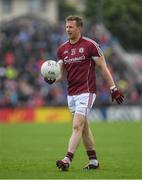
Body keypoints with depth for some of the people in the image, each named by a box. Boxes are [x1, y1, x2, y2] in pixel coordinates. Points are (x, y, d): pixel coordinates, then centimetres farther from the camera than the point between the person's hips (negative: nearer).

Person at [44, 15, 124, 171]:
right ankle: (93, 161, 20)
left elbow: (103, 67, -4)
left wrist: (113, 89, -5)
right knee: (84, 127, 11)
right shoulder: (62, 49, 9)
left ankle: (67, 160, -23)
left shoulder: (90, 45, -7)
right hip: (71, 93, 7)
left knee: (77, 126, -15)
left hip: (86, 92, -6)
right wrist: (52, 78, -12)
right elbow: (60, 71, 11)